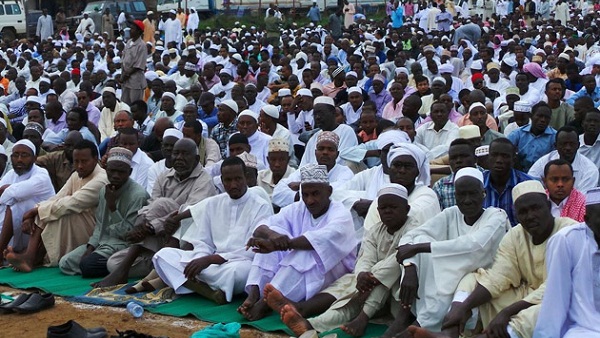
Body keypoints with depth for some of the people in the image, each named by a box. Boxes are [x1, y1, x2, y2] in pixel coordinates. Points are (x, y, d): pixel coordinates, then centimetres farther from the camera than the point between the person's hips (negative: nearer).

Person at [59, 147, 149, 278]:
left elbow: (129, 233, -16)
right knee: (64, 263, -3)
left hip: (122, 244, -9)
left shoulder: (138, 195, -17)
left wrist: (112, 207, -21)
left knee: (87, 265, -28)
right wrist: (90, 247, -1)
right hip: (102, 241, 9)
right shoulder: (104, 190, 8)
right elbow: (99, 224, 15)